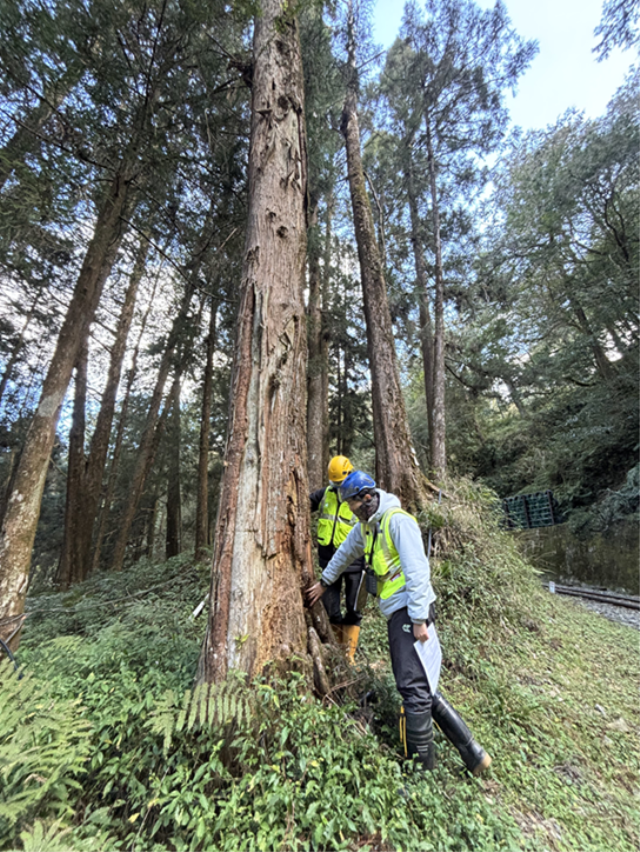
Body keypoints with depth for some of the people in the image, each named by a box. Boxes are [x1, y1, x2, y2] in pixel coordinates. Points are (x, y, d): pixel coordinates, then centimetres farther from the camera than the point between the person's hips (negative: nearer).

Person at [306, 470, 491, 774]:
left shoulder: (397, 520, -15)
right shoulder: (365, 526, 13)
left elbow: (417, 570, -19)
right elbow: (345, 553, 27)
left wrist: (419, 618, -20)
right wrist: (324, 582, 36)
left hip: (409, 610, -9)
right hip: (396, 612, 9)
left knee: (413, 687, -4)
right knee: (419, 687, 11)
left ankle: (422, 765, 12)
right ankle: (471, 752, 20)